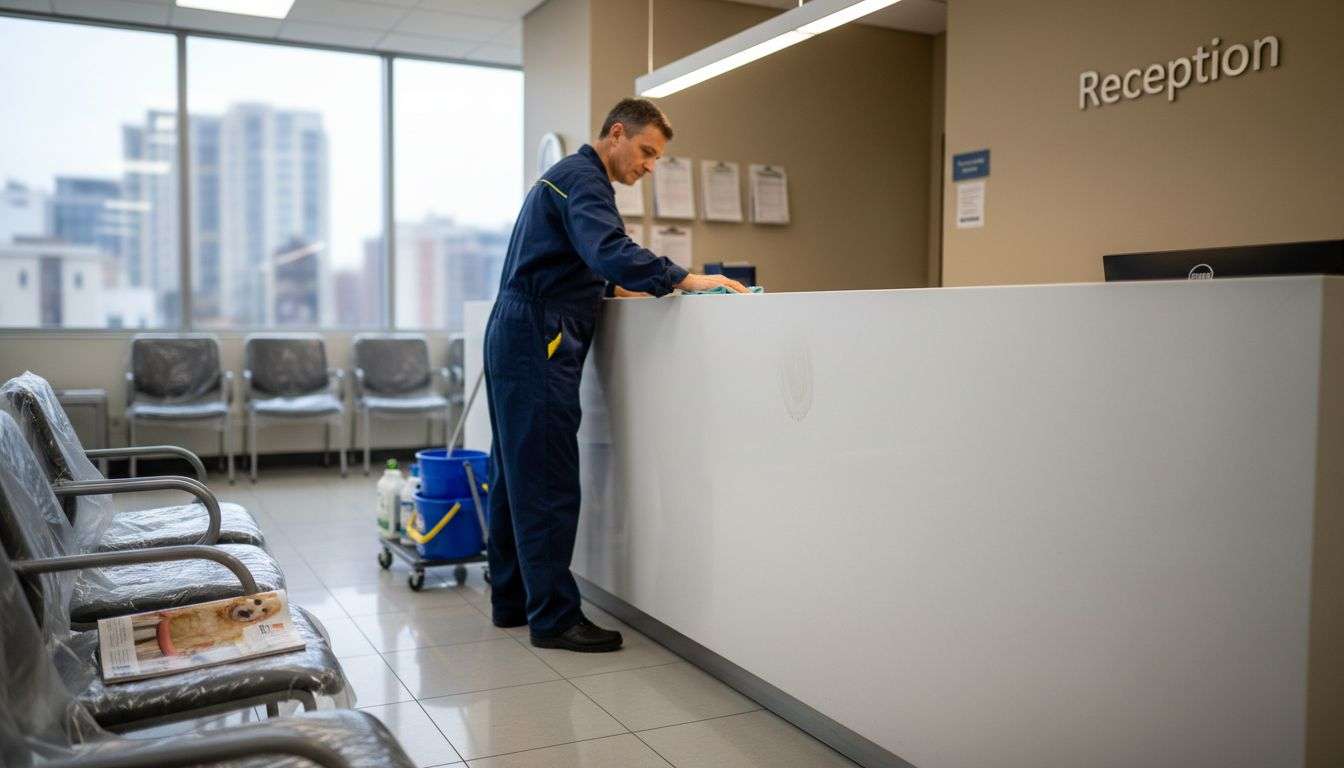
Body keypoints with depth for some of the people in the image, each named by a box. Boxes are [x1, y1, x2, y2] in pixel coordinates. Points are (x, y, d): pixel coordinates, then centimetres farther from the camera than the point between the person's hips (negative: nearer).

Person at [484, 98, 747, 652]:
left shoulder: (569, 176, 24)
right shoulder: (583, 180, -9)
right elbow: (610, 250, -27)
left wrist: (624, 288, 16)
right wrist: (685, 281, -28)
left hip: (516, 337, 11)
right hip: (539, 342, -11)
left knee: (516, 475, 12)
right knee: (549, 483, -9)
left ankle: (511, 599, 21)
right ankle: (553, 617, -5)